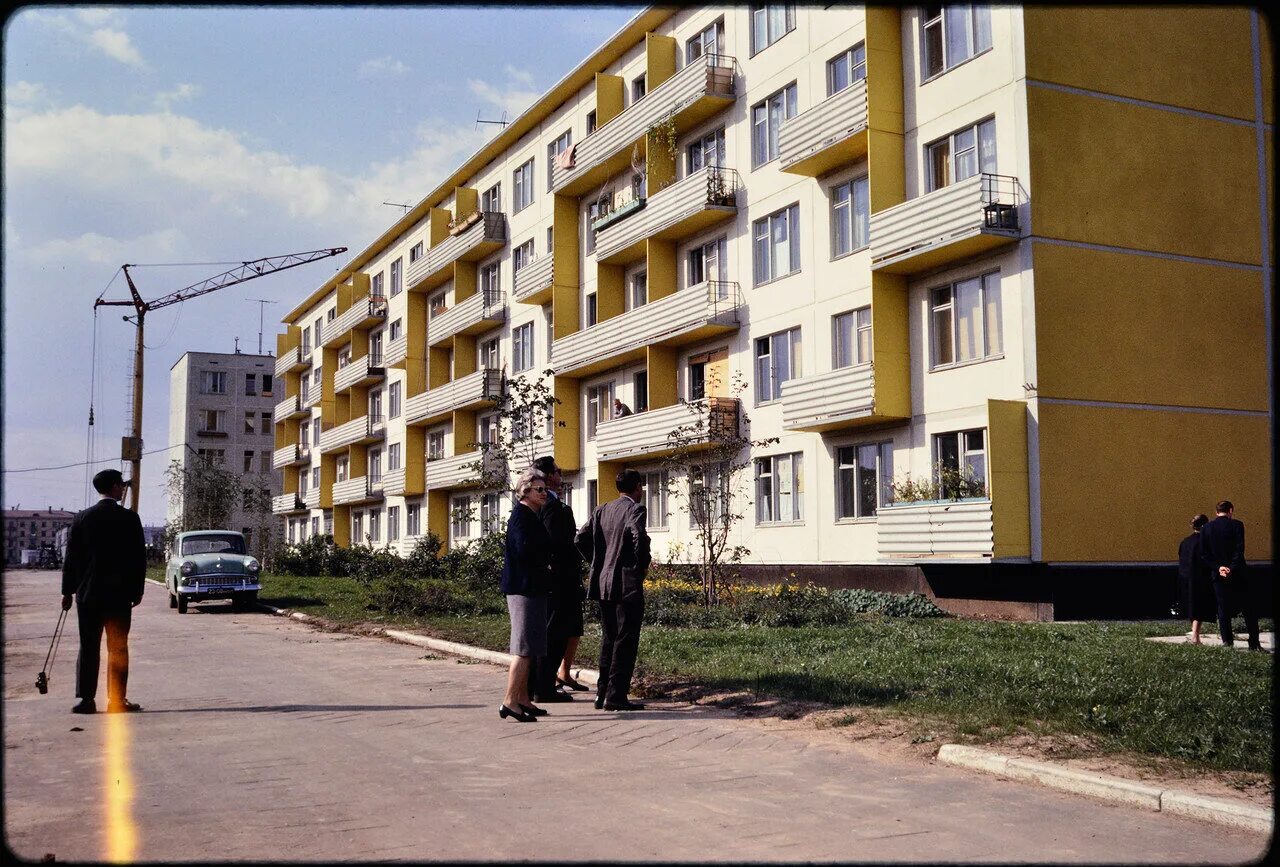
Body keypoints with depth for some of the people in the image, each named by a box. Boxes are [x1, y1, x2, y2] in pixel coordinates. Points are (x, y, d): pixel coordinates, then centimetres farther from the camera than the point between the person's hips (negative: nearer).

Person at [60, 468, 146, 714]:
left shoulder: (82, 518, 1)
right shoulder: (129, 519, -6)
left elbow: (72, 557, 2)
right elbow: (139, 557, -5)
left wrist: (67, 591, 9)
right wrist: (137, 590, 4)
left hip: (88, 593, 2)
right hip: (119, 593, -2)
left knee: (88, 647, 6)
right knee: (118, 648, 4)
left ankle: (86, 699, 4)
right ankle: (117, 700, 4)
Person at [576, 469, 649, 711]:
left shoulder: (602, 510, 12)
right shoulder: (635, 509, -9)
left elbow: (580, 539, 9)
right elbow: (639, 536, -26)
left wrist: (597, 563, 15)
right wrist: (643, 564, -11)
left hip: (603, 583, 7)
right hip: (627, 585, -7)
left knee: (608, 639, 16)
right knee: (625, 641, -2)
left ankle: (602, 692, 19)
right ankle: (616, 696, -2)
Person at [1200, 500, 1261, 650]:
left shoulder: (1205, 529, 4)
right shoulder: (1236, 525, -5)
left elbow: (1205, 554, -1)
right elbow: (1239, 550, -15)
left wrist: (1218, 567, -6)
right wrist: (1232, 568, -16)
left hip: (1218, 575, 2)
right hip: (1237, 574, -2)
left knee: (1223, 610, 7)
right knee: (1248, 609, 6)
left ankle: (1227, 642, 4)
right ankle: (1254, 643, 6)